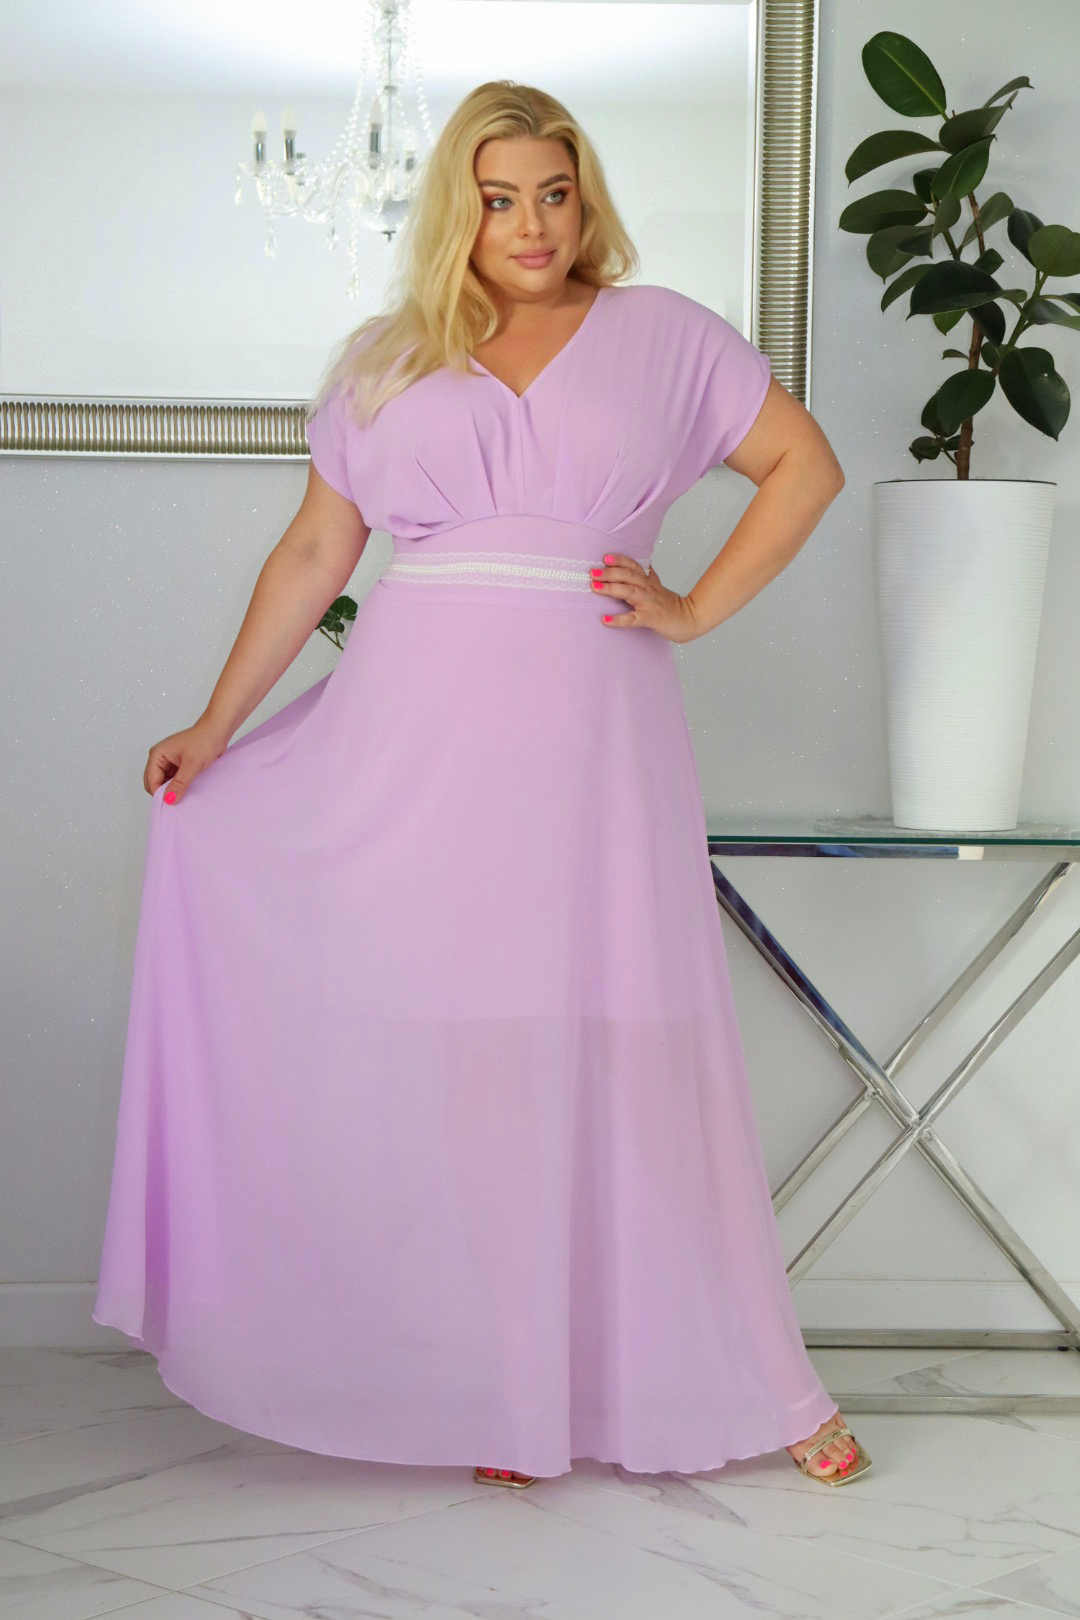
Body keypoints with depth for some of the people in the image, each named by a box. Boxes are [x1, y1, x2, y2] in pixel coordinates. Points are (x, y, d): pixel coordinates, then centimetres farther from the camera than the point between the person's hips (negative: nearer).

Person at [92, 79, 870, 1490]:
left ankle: (762, 1389, 12)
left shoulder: (661, 333, 11)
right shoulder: (383, 364, 15)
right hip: (415, 739, 2)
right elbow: (313, 554, 14)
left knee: (628, 1054, -2)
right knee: (455, 1061, 1)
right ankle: (502, 1395, 13)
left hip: (589, 739, -1)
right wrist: (217, 724, 9)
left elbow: (806, 463, 11)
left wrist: (697, 609, 0)